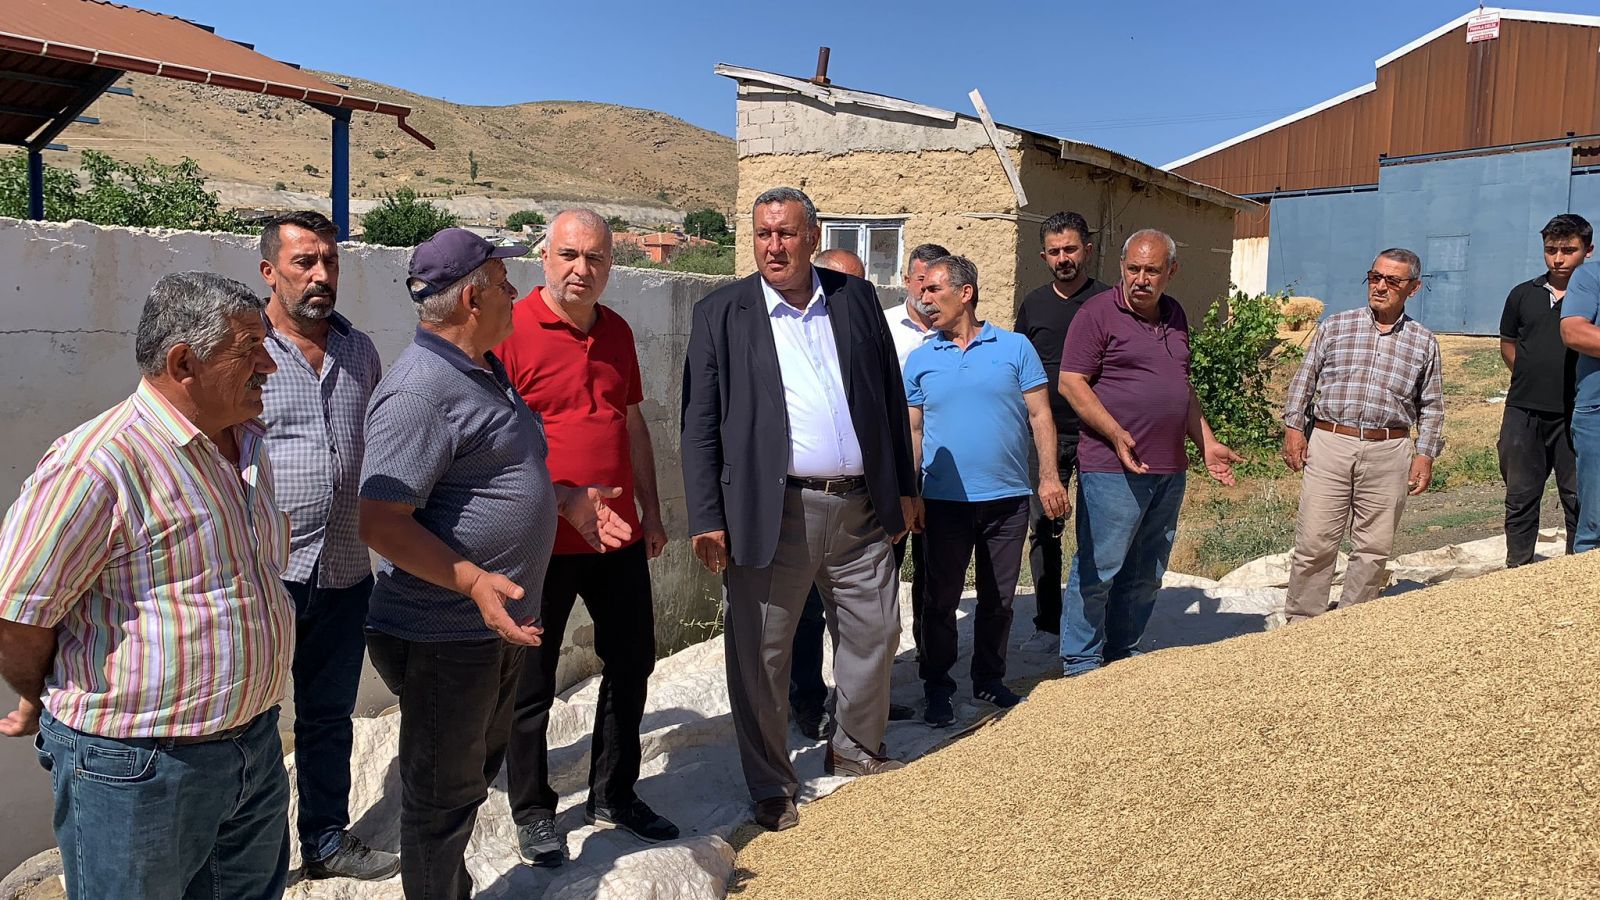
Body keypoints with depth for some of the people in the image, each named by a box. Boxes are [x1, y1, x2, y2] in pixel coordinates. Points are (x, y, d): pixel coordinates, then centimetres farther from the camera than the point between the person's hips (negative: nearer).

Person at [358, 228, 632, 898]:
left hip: (499, 623, 10)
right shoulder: (420, 390, -22)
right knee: (443, 794, 7)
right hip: (444, 636, -10)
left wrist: (565, 499, 16)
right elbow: (381, 523, -27)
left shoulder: (486, 370, 10)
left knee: (477, 769, 24)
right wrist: (474, 581, -33)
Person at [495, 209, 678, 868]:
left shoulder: (616, 332, 9)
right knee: (532, 683, 8)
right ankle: (532, 811, 27)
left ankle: (613, 794, 34)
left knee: (631, 664, 16)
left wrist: (651, 511, 16)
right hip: (543, 542, -6)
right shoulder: (511, 330, -10)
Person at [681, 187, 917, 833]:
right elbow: (700, 422, -3)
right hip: (772, 512, -3)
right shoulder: (722, 313, -1)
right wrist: (707, 518, -9)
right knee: (760, 653, 5)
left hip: (861, 507, 4)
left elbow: (890, 395, 12)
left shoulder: (856, 298, 8)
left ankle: (855, 749, 39)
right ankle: (770, 786, 23)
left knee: (874, 634, 15)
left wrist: (902, 486, 10)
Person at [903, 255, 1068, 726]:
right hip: (944, 500, 0)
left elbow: (1039, 416, 1)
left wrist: (1049, 475, -8)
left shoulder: (1015, 348, 2)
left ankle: (990, 680, 28)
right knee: (941, 599, 6)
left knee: (998, 599, 11)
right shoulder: (919, 360, 6)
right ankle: (937, 688, 20)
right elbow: (912, 431, 6)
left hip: (1007, 497, 0)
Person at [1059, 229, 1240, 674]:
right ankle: (1080, 663, 9)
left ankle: (1123, 653, 26)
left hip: (1169, 469, 7)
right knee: (1098, 568, -3)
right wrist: (1116, 434, -21)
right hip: (1112, 469, -7)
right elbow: (1071, 383, -12)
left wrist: (1207, 443, 16)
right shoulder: (1097, 313, -6)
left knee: (1146, 574, 13)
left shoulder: (1175, 316, 16)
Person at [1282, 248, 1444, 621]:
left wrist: (1425, 454, 4)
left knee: (1374, 549, 5)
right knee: (1314, 543, -3)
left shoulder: (1423, 342, 11)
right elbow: (1304, 380, 11)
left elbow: (1432, 405, 14)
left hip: (1389, 453, 1)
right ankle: (1301, 622, 8)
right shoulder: (1335, 325, 8)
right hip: (1329, 444, -1)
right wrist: (1294, 426, 2)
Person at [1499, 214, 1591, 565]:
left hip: (1576, 417, -3)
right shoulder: (1523, 295, 9)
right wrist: (1532, 377, 8)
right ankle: (1517, 571, 23)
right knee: (1520, 499, 12)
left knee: (1580, 501, 4)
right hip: (1523, 414, 3)